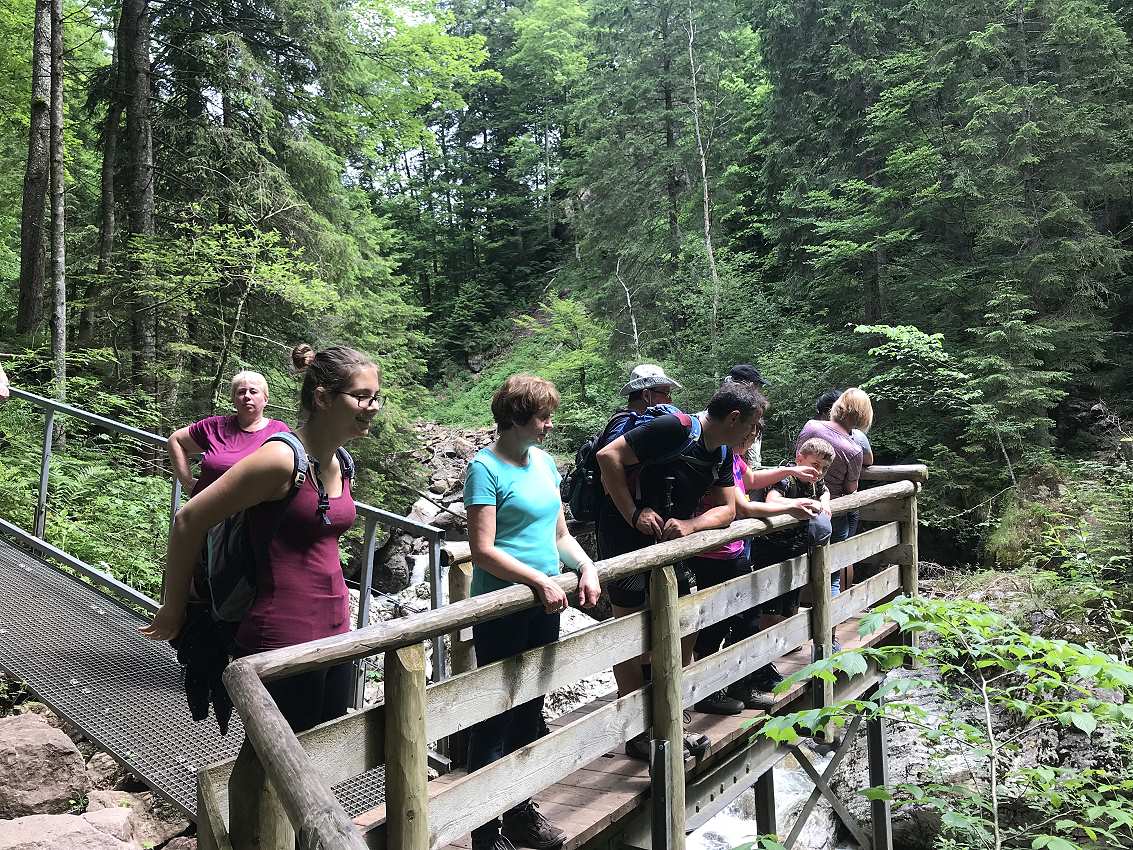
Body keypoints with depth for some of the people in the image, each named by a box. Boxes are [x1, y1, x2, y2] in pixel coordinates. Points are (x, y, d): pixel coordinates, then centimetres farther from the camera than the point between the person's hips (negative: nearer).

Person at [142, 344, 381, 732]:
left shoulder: (340, 465, 6)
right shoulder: (281, 458, -18)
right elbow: (188, 520, -13)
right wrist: (174, 610, -3)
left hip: (335, 634, 8)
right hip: (282, 645, -8)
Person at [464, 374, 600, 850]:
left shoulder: (544, 462, 9)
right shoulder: (486, 467, -13)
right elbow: (483, 550, -18)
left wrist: (586, 567, -1)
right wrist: (541, 580, -21)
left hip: (544, 606, 7)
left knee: (530, 711, 17)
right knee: (495, 717, 3)